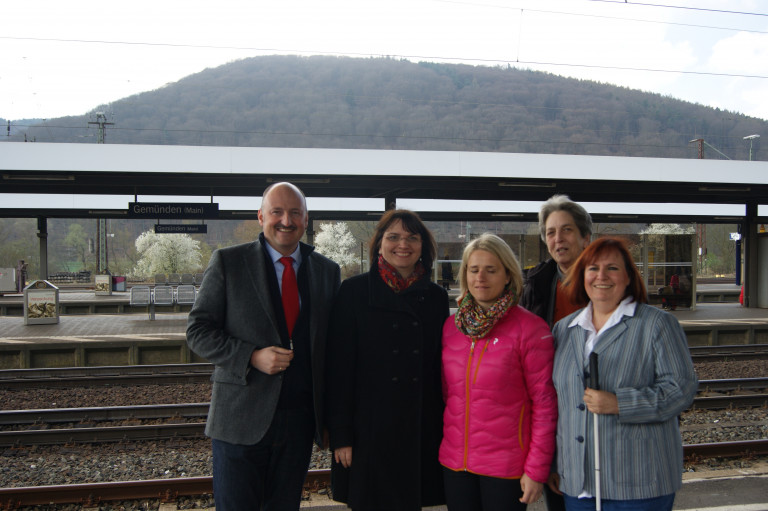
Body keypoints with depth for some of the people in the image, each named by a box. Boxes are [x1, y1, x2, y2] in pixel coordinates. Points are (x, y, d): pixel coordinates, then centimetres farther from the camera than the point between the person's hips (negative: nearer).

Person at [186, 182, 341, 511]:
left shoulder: (327, 271, 7)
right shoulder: (227, 262, -3)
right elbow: (198, 332, -4)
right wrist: (252, 357, -19)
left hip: (300, 419, 3)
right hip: (241, 418, -3)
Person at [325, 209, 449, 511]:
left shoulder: (436, 296, 7)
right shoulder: (354, 291, -3)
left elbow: (441, 366, 10)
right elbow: (339, 369, -6)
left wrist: (443, 428, 8)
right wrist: (340, 435, -9)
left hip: (421, 430, 3)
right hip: (369, 429, -3)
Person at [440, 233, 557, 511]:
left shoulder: (531, 328, -9)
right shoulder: (451, 326, 5)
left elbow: (544, 403, -9)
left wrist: (537, 470, -10)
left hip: (507, 466, -4)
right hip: (455, 462, 4)